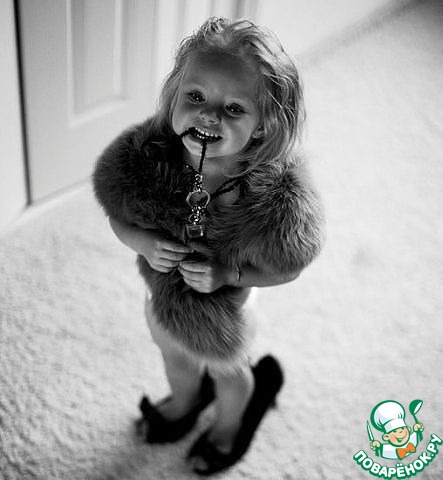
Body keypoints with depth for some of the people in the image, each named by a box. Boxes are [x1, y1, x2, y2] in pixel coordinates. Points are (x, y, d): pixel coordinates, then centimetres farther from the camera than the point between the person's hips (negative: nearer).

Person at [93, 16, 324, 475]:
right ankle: (183, 403, 72)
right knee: (175, 359, 35)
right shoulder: (143, 160, -28)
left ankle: (229, 425, 67)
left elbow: (287, 267, -20)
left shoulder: (277, 200, -37)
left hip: (223, 316, -3)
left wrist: (228, 274, -34)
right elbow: (119, 218, -10)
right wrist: (144, 243, -29)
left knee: (227, 373, 30)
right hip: (162, 298, 4)